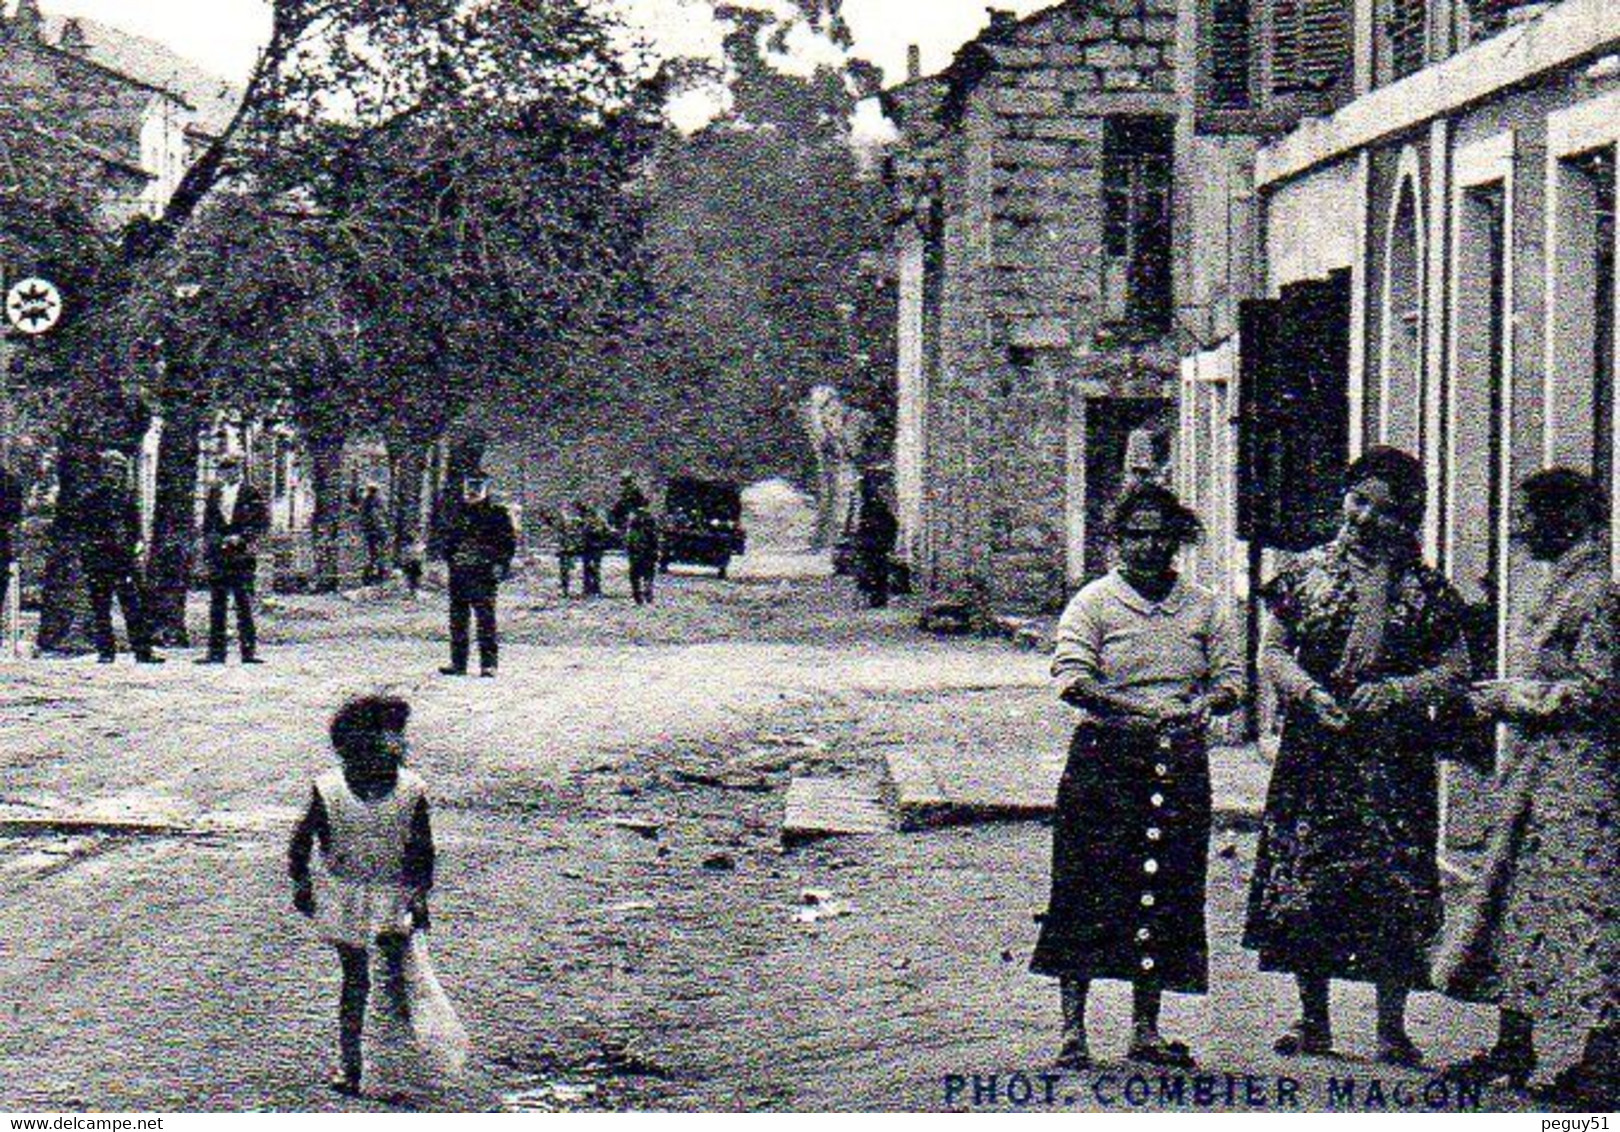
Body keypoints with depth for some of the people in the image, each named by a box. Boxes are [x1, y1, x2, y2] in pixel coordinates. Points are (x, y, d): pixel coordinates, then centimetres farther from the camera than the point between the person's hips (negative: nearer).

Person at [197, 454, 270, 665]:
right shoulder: (214, 493, 14)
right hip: (217, 557, 4)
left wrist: (241, 537, -13)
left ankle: (249, 650, -1)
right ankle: (216, 651, 7)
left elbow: (263, 522, -2)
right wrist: (207, 551, 10)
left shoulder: (251, 494, 1)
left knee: (244, 604, -4)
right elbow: (207, 523, 19)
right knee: (217, 606, 4)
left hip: (242, 555, -4)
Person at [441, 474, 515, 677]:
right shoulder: (459, 513, 17)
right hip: (459, 573, 6)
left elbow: (509, 540, -1)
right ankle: (458, 662, 13)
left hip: (484, 573, -6)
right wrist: (450, 559, 15)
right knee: (458, 619, 7)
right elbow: (449, 540, 26)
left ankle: (489, 664, -6)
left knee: (486, 618, -8)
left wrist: (501, 564, -10)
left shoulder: (496, 514, 1)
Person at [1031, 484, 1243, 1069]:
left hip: (1180, 761, 4)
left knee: (1166, 898, 5)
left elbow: (1232, 675, 9)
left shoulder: (1203, 606, 13)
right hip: (1103, 758, -3)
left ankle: (1146, 1031, 13)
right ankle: (1073, 1030, -2)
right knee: (1089, 892, -6)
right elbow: (1071, 677, -12)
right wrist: (1129, 708, -27)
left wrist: (1205, 702, -15)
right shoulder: (1093, 602, 1)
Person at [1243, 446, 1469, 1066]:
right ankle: (1312, 1021, 12)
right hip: (1314, 751, 1)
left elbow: (1457, 670, 6)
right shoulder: (1306, 573, 7)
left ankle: (1391, 1027, 3)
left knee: (1393, 887, -5)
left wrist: (1393, 691, -10)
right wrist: (1311, 694, -10)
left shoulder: (1425, 589, 5)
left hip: (1394, 757, -1)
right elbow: (1271, 653, 8)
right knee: (1303, 882, 1)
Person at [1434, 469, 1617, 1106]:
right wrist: (1499, 697, 12)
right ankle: (1514, 1047, 18)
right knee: (1516, 907, 12)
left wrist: (1511, 699, -14)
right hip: (1538, 779, 10)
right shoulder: (1565, 586, 17)